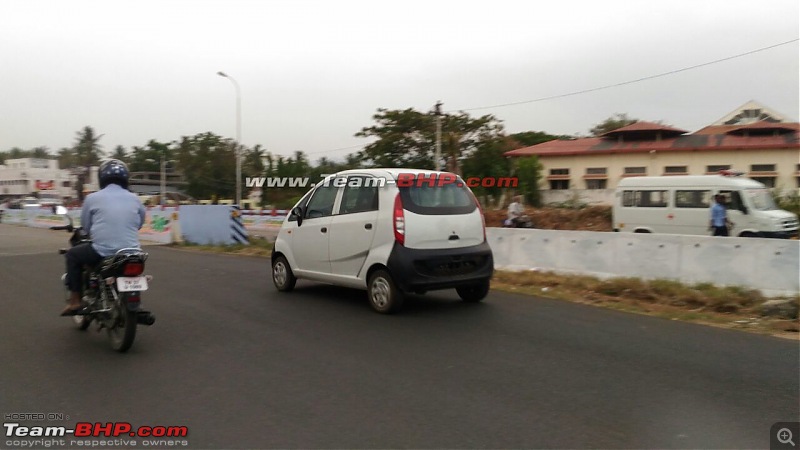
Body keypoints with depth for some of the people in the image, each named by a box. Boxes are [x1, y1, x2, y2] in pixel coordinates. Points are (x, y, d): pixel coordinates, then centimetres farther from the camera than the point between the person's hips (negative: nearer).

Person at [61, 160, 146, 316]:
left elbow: (85, 227, 11)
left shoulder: (92, 198, 2)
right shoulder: (134, 199, 8)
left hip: (103, 252, -3)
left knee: (73, 255, 25)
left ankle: (75, 301, 19)